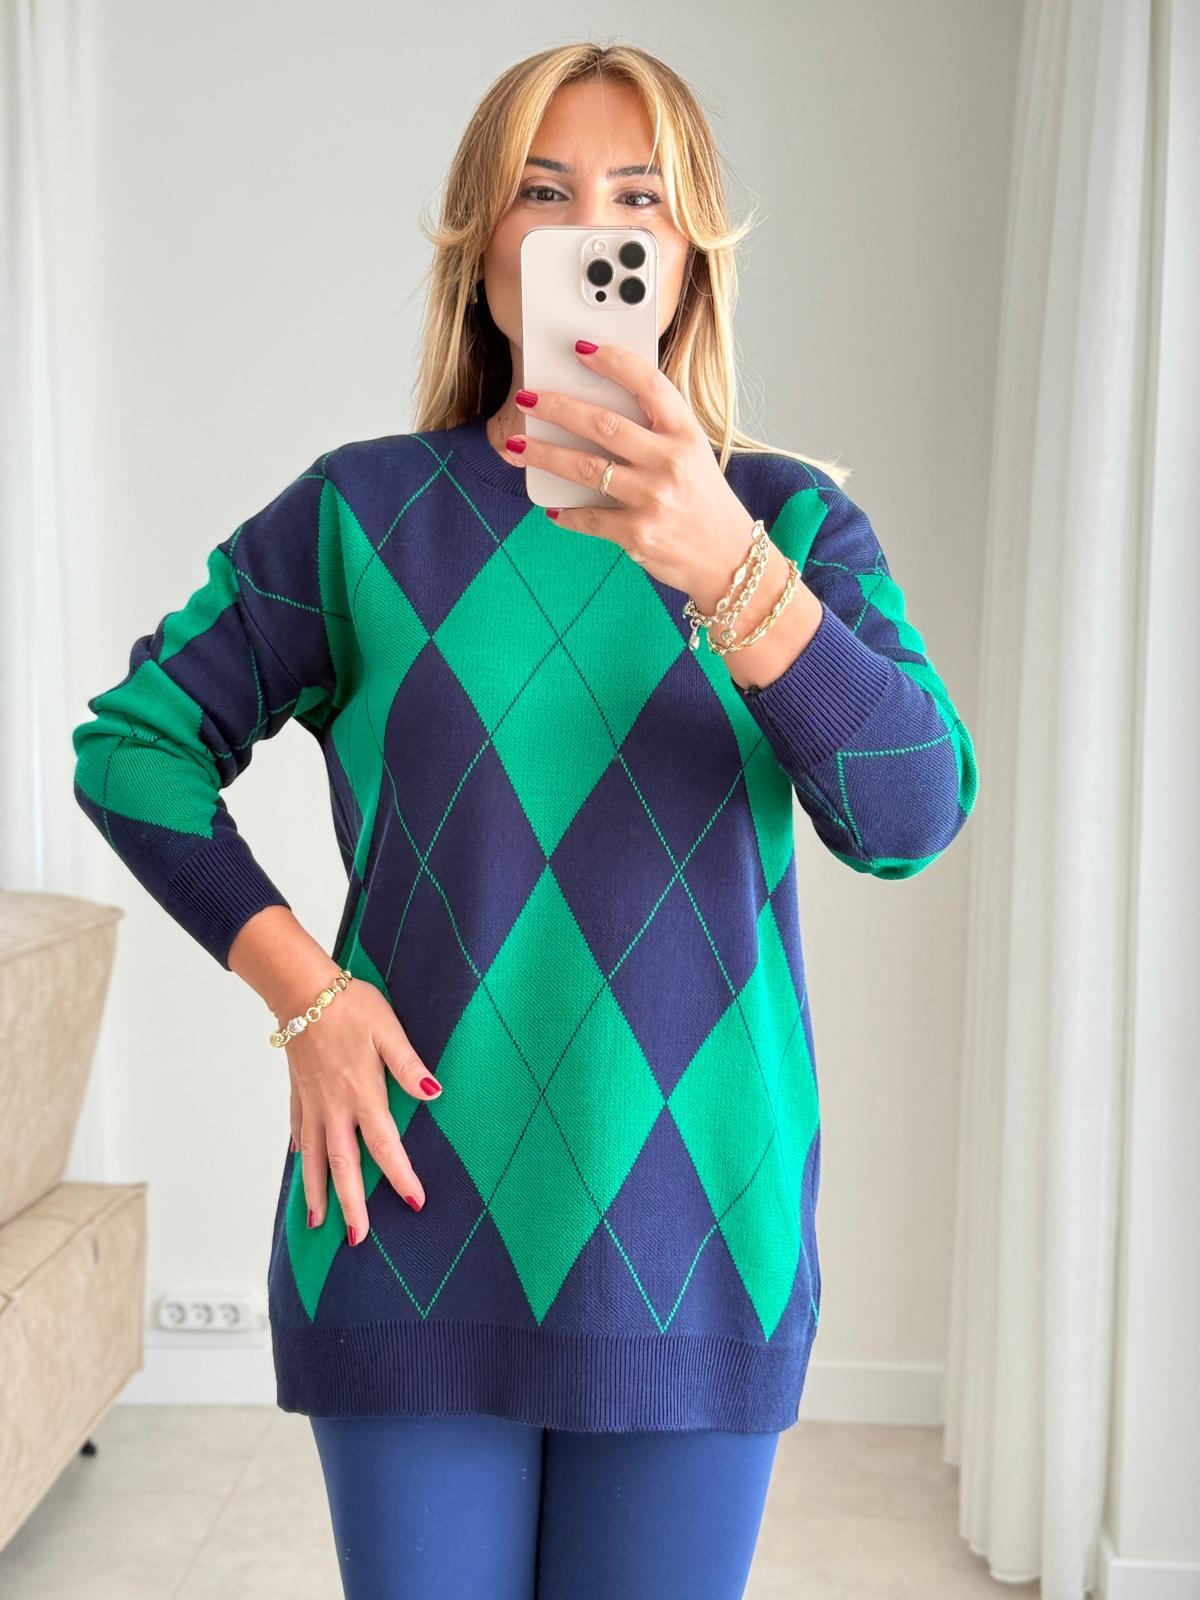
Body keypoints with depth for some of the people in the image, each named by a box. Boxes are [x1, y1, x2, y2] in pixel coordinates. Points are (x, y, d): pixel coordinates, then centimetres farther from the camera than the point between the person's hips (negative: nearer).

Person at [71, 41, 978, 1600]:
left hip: (691, 1237, 1)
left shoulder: (792, 519, 1)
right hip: (418, 1224, 0)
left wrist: (726, 568, -31)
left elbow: (912, 814, -15)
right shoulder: (364, 511, 0)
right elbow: (132, 742, 7)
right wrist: (300, 988, -5)